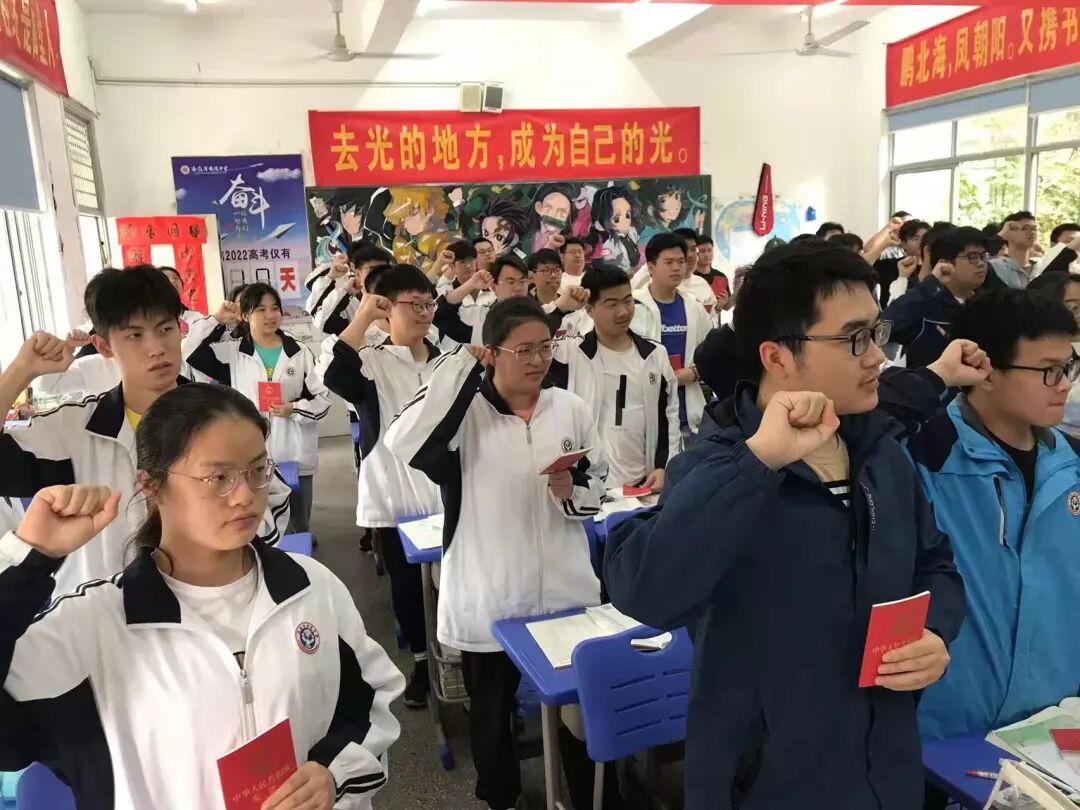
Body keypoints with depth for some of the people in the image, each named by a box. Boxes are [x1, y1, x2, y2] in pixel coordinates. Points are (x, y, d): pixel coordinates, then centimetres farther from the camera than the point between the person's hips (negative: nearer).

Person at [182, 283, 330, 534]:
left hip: (295, 455, 1)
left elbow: (322, 399, 2)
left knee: (299, 526, 13)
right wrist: (217, 320, -6)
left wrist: (294, 409, -15)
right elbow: (189, 351, -6)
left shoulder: (300, 353, 3)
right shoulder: (232, 353, 3)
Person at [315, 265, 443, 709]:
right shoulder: (371, 361, -5)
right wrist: (362, 318, -23)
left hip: (446, 492, 3)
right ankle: (421, 662, 30)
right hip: (393, 496, -2)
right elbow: (332, 373, -27)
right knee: (405, 582, 11)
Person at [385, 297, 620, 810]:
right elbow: (403, 443, -30)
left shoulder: (570, 408, -1)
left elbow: (598, 488, 7)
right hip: (488, 599, -2)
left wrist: (571, 491, -16)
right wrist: (458, 365, -25)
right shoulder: (464, 412, -10)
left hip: (565, 591, 3)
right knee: (491, 715, 19)